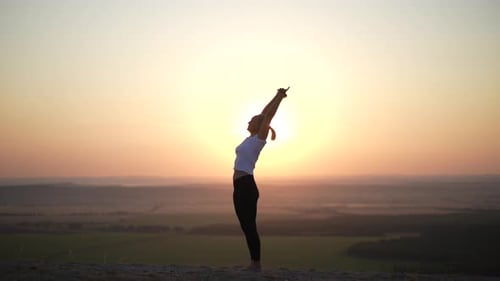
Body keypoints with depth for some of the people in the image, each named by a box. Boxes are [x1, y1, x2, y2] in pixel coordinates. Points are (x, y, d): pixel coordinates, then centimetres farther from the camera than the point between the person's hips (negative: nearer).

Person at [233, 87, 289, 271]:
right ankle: (254, 263, 15)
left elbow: (268, 115, -6)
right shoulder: (252, 138, 17)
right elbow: (263, 113, 23)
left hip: (246, 186, -9)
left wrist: (280, 97, 1)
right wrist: (276, 96, 25)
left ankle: (256, 265, 0)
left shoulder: (259, 138, -5)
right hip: (241, 187, 9)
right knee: (247, 227, 10)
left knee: (249, 226, -6)